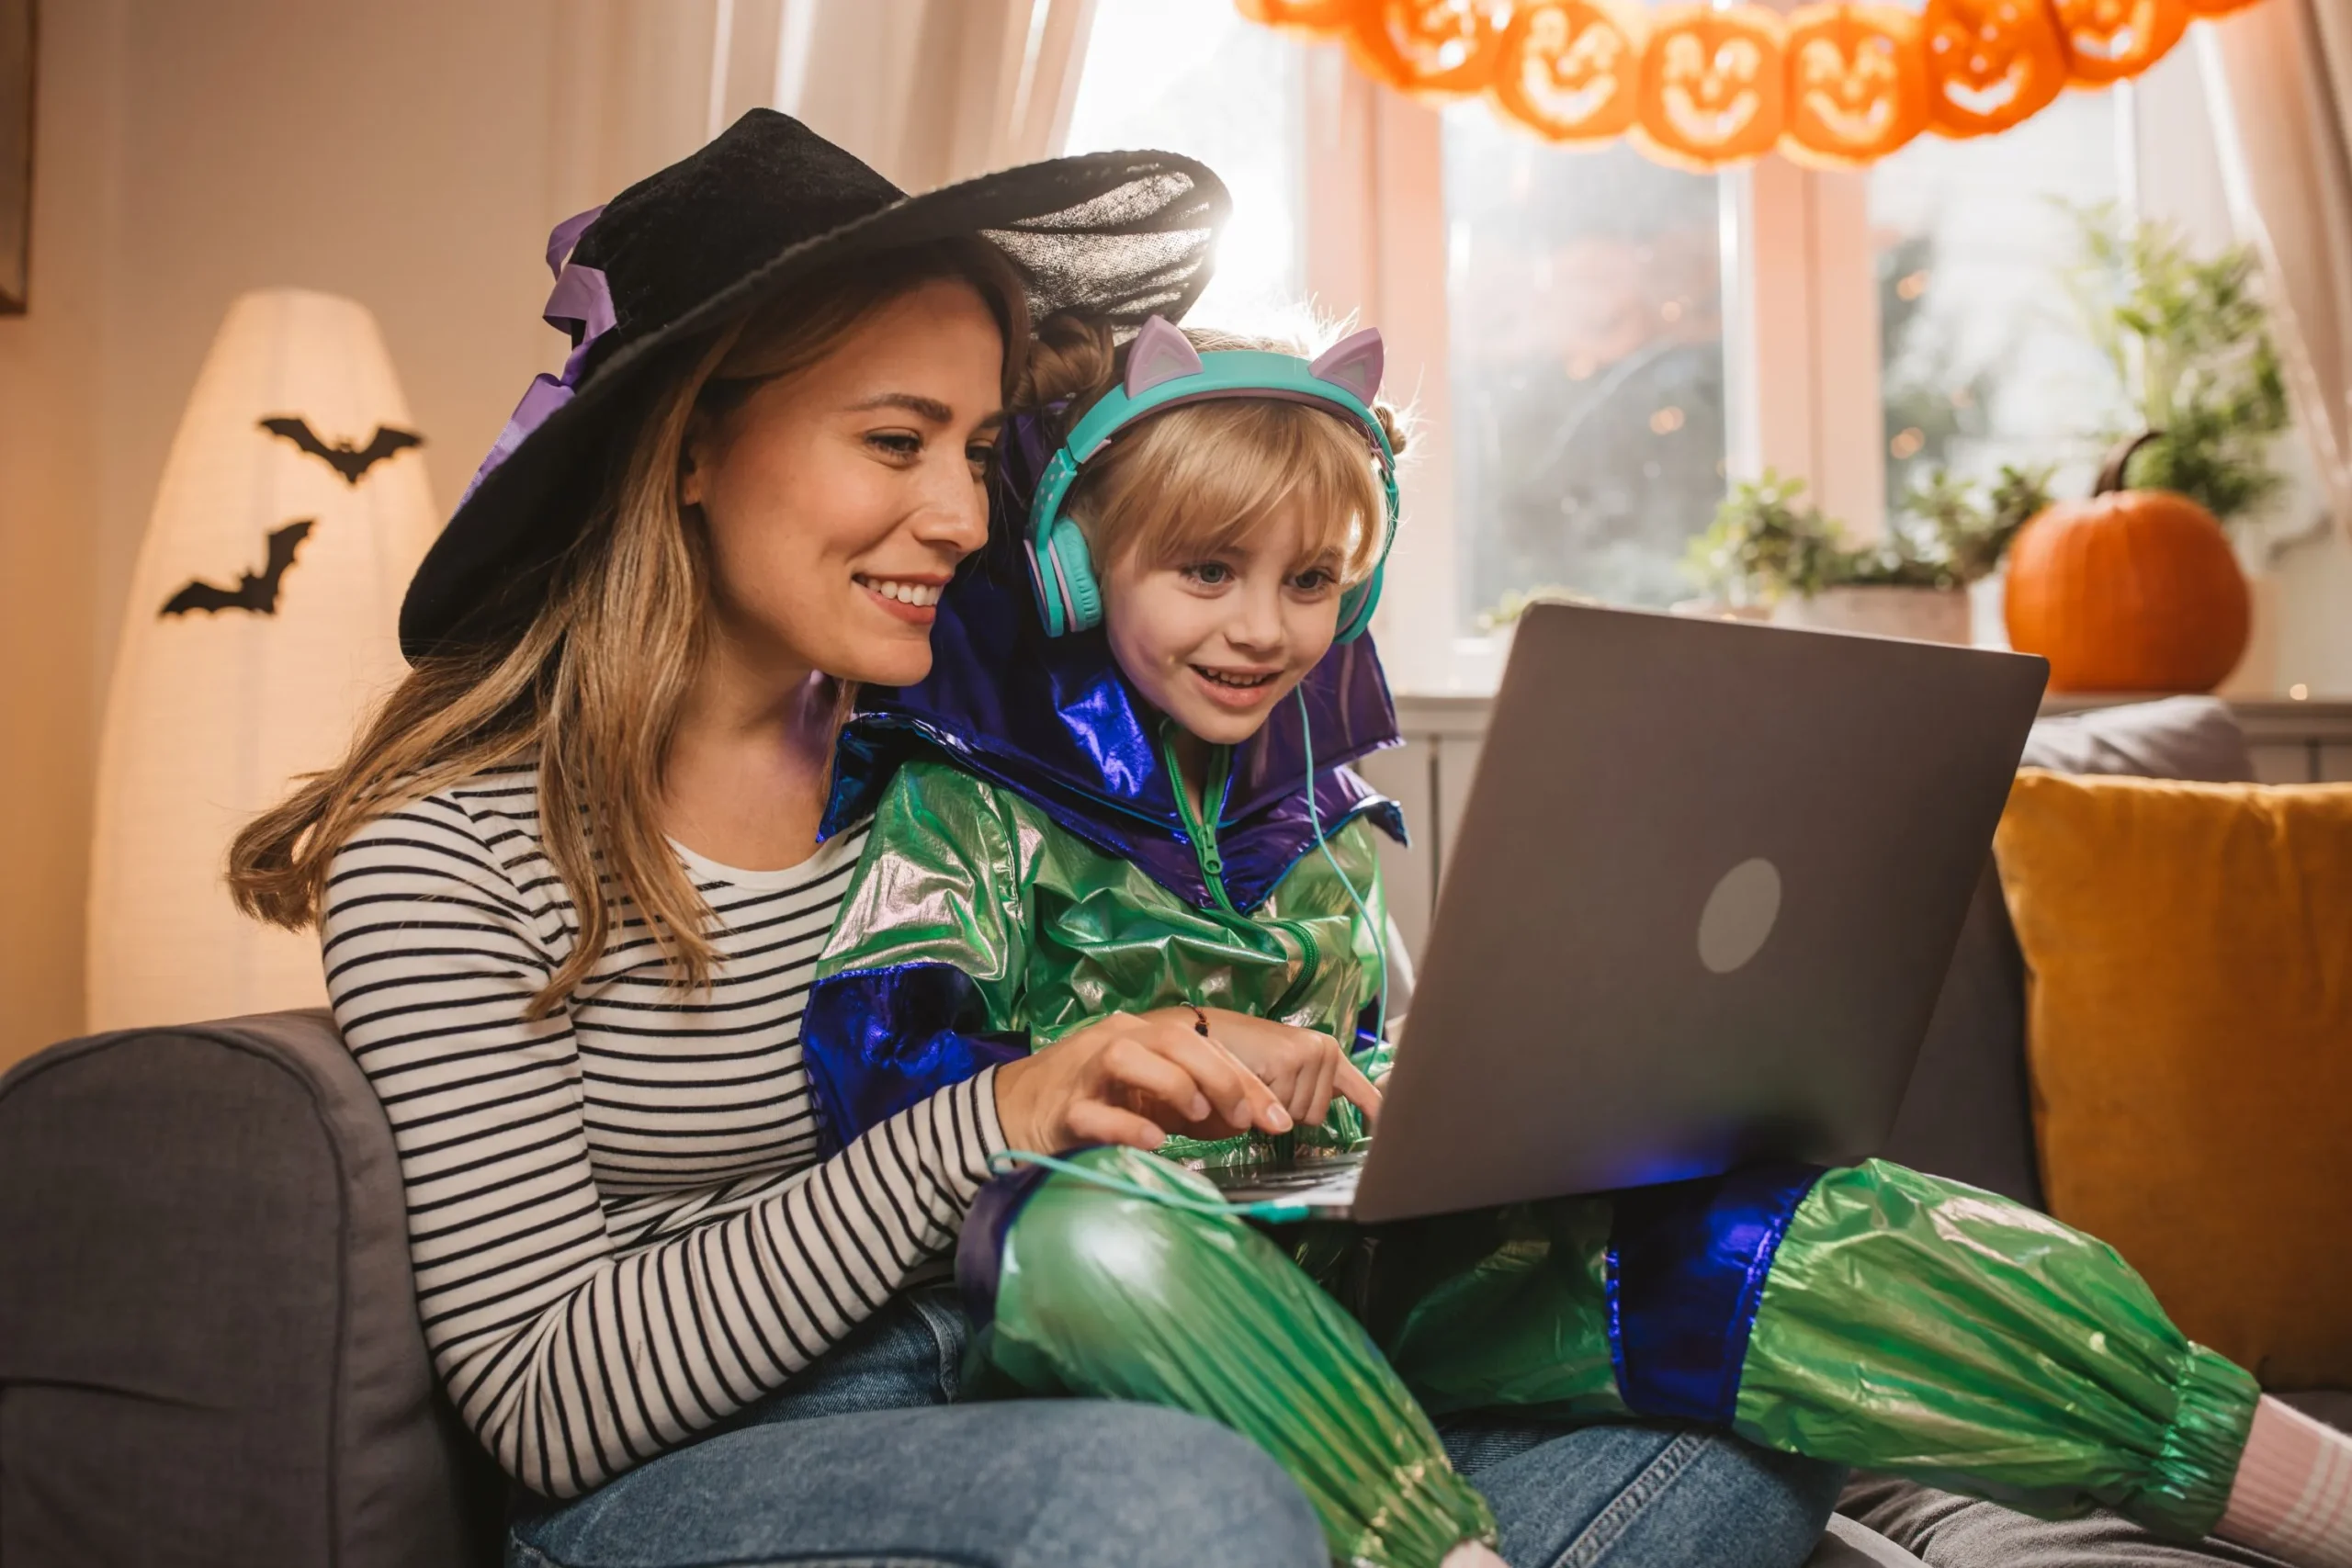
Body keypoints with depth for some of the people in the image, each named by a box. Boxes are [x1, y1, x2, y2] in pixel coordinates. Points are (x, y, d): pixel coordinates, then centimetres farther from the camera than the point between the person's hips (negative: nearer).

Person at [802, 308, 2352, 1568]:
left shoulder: (1320, 813, 19)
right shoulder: (969, 803, -1)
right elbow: (880, 1074, -13)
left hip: (1351, 1253, 5)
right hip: (1136, 1264, -4)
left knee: (1786, 1237, -17)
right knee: (1089, 1230, -43)